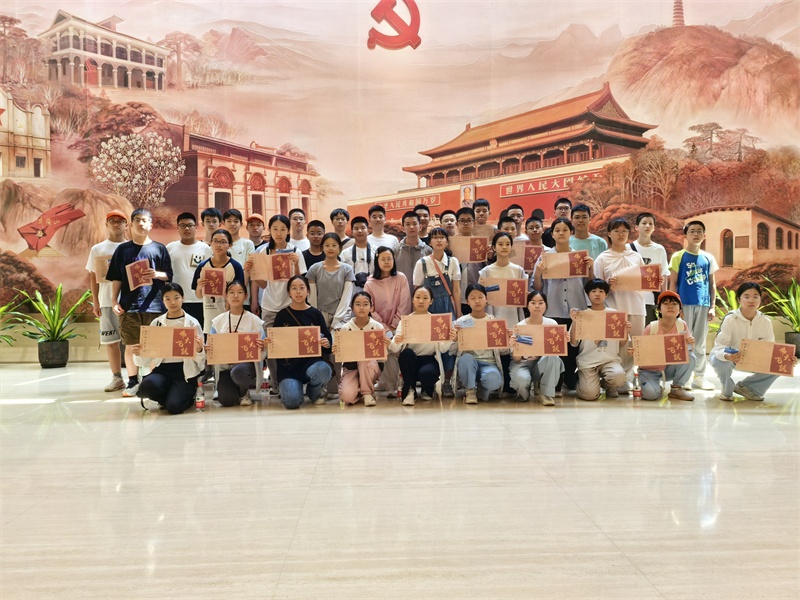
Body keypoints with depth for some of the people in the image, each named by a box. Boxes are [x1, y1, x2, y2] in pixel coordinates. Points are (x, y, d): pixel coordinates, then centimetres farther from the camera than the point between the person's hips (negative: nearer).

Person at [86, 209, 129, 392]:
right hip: (107, 301, 2)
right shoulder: (97, 249, 9)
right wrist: (95, 302, 3)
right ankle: (117, 378, 13)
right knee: (111, 340, 4)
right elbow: (94, 276, 9)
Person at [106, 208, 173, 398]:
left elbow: (169, 276, 6)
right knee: (131, 345, 5)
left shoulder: (159, 248, 7)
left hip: (154, 305, -1)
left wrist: (157, 274, -14)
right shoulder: (123, 249, 9)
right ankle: (133, 382, 15)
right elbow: (116, 278, 9)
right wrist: (114, 301, 1)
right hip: (129, 305, 1)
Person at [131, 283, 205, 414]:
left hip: (185, 370, -2)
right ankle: (167, 396, 4)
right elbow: (145, 361, 8)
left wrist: (198, 350, -24)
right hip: (162, 369, 2)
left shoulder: (192, 323, 3)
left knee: (173, 406, -25)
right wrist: (138, 354, -15)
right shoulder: (156, 323, 9)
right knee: (146, 387, -31)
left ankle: (188, 395, 12)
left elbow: (200, 359, -1)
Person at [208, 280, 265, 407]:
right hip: (224, 365, 2)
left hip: (246, 362, -2)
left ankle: (243, 393, -1)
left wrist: (261, 347, -25)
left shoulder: (254, 320, 1)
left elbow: (262, 347, -1)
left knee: (238, 371, -39)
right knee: (226, 400, -21)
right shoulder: (218, 321, 8)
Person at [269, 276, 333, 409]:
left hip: (312, 359, 1)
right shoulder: (282, 315, 7)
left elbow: (327, 339, 8)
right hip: (288, 364, 0)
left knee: (323, 370, -36)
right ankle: (294, 386, 19)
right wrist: (269, 343, -12)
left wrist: (326, 344, -15)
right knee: (292, 401, -23)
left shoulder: (315, 314, 7)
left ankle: (314, 391, 3)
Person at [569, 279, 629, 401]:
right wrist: (574, 322, -14)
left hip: (610, 359, 2)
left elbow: (621, 343, 11)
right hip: (587, 360, -1)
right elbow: (574, 343, -2)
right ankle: (580, 382, 15)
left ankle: (608, 387, 6)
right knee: (590, 395, -22)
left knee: (618, 376, -32)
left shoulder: (614, 314, 7)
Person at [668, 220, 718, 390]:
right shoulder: (678, 256, -1)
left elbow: (712, 284, 13)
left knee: (700, 343, 10)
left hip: (703, 305, 4)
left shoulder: (709, 258, 10)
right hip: (685, 304, -3)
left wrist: (712, 306, 6)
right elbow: (673, 283, -2)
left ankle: (699, 377, 18)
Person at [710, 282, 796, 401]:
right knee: (720, 361, -38)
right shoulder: (730, 319, -23)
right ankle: (727, 390, -3)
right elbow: (719, 346, -28)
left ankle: (745, 387, 6)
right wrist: (727, 356, -52)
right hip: (730, 357, -4)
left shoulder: (766, 322, -11)